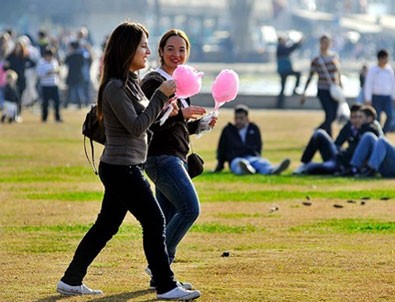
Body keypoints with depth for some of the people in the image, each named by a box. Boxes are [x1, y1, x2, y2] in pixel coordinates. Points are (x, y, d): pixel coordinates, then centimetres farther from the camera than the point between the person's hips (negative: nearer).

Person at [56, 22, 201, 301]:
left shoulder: (131, 82, 13)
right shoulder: (115, 87, -17)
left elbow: (143, 119, 17)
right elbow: (136, 126, -20)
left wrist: (167, 107, 5)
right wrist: (161, 97, -18)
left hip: (124, 169, 10)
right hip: (122, 169, -10)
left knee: (106, 226, 14)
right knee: (154, 222, -6)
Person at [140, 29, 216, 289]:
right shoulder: (153, 82, -11)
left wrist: (201, 123, 8)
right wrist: (180, 114, -27)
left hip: (176, 158, 9)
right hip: (160, 157, -9)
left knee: (170, 217, 8)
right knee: (190, 209, -18)